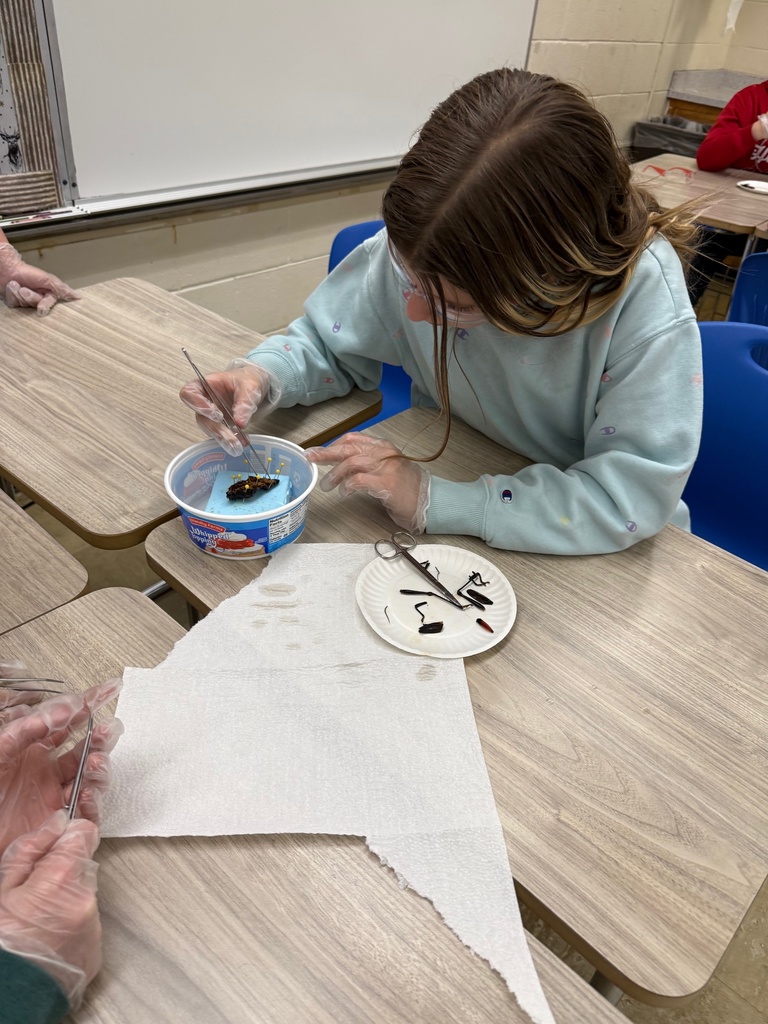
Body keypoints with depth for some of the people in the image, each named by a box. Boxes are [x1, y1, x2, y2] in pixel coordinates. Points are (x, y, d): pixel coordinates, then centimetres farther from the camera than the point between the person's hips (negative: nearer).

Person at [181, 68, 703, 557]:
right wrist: (263, 375, -22)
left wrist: (435, 501, -33)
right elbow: (327, 341, 0)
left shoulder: (646, 293, -29)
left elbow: (634, 496, -30)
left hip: (581, 550, 0)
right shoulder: (414, 249, -17)